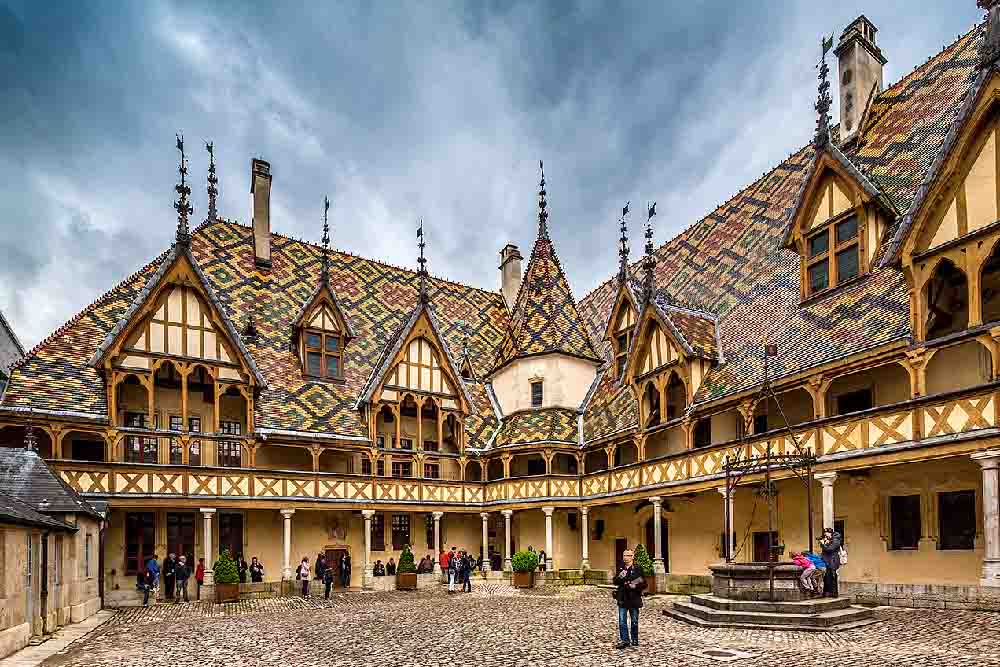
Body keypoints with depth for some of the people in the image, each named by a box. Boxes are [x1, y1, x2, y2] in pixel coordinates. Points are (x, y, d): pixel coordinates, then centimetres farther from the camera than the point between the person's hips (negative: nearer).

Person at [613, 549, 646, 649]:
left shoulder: (637, 569, -5)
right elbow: (615, 582, 7)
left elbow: (644, 584, -4)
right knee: (622, 621, 0)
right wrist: (620, 577, -13)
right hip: (622, 599, 3)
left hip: (634, 599, -3)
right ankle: (624, 640, 7)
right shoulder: (621, 569, 8)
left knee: (634, 621, 10)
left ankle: (634, 640, 24)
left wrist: (635, 586, -20)